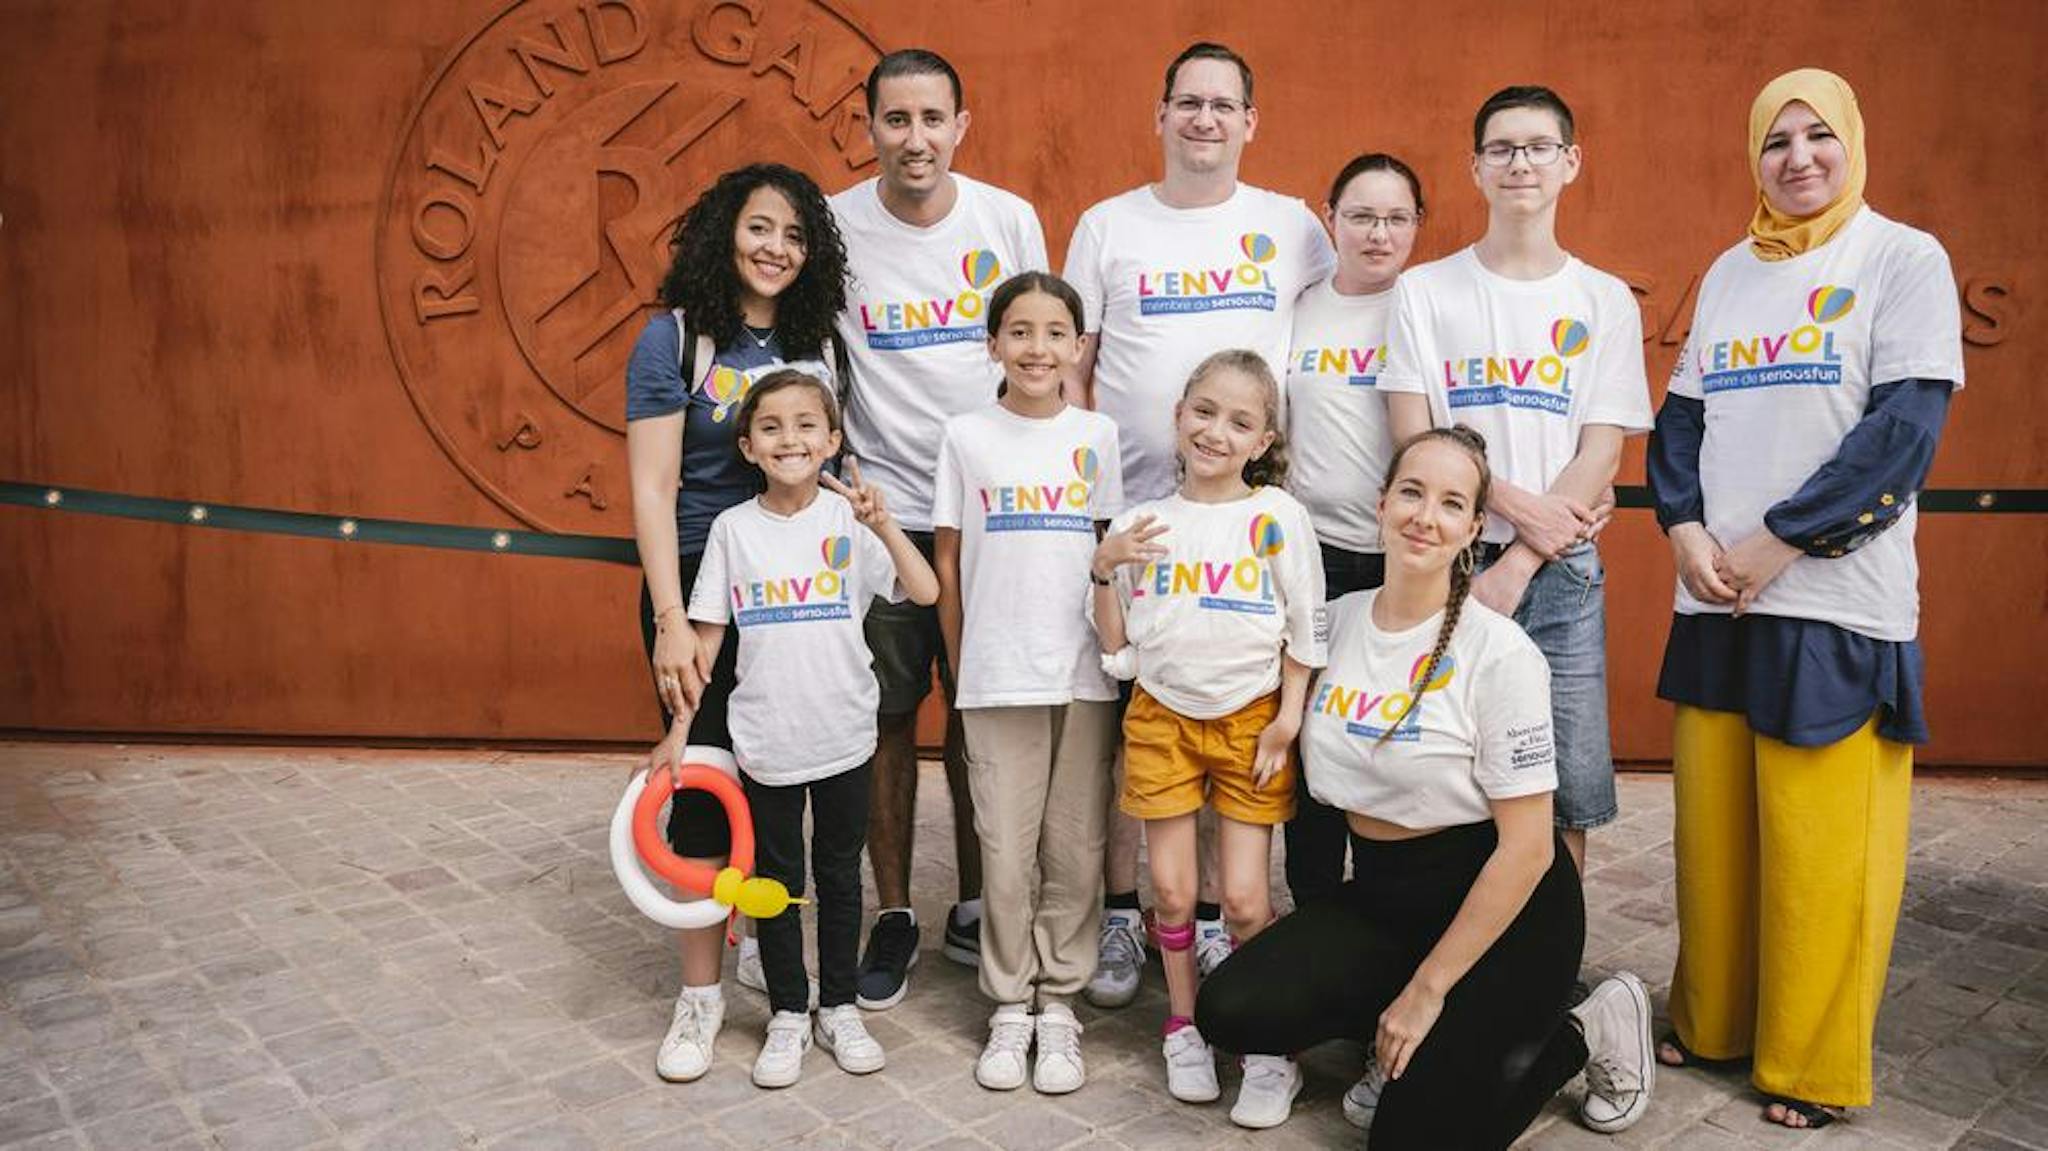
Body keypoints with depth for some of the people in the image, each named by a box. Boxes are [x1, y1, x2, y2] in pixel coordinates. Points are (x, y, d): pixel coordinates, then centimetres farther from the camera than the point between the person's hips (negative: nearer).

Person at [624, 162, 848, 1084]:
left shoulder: (818, 342, 6)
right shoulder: (674, 337, -6)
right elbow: (652, 490, -10)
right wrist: (669, 622, -16)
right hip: (702, 587, -4)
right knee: (706, 775, 1)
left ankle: (769, 944, 32)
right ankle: (701, 991, 16)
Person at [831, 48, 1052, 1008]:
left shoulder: (1010, 220, 1)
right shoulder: (834, 226, -3)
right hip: (880, 509, -1)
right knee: (888, 719, 5)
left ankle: (974, 908, 26)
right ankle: (893, 917, 21)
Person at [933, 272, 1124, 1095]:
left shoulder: (1096, 434, 5)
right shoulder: (966, 437, 2)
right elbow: (947, 563, 5)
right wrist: (959, 667, 5)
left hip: (1085, 673, 1)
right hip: (997, 677, -1)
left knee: (1075, 850, 7)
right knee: (1006, 852, 4)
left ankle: (1059, 1003, 22)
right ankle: (1010, 1006, 20)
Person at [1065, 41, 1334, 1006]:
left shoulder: (1292, 226, 8)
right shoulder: (1106, 226, 6)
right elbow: (1071, 369, 7)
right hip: (1127, 516, 0)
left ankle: (1208, 915, 20)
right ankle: (1121, 914, 18)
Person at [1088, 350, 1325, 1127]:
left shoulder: (1275, 515, -4)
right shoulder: (1141, 524, 1)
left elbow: (1305, 630, -1)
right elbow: (1116, 644, 4)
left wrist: (1288, 721, -7)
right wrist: (1104, 570, -10)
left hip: (1251, 720, -2)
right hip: (1162, 719, 2)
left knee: (1245, 900, -1)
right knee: (1172, 892, 7)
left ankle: (1270, 1048, 20)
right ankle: (1184, 1027, 30)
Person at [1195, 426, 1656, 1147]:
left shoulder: (1498, 651, -17)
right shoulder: (1339, 618, 0)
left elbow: (1527, 846, -17)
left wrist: (1427, 989, -15)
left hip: (1501, 907, -5)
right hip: (1380, 895, 5)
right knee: (1231, 1011, -15)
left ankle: (1590, 1033, 11)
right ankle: (1400, 1035, 10)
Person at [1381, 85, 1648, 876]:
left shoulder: (1605, 300, 6)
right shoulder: (1425, 291, 5)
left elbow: (1601, 455, -1)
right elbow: (1415, 439, -3)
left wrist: (1515, 569, -11)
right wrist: (1519, 506, -13)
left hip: (1561, 572, 1)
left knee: (1568, 787, 2)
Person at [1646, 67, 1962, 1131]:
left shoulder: (1903, 258, 0)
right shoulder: (1730, 273, 15)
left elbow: (1904, 428, -10)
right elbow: (1679, 418, 12)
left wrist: (1773, 544, -15)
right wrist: (1686, 531, -6)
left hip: (1835, 606, -4)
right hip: (1716, 601, 5)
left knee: (1823, 851, -1)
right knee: (1712, 832, 9)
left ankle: (1813, 1066, 15)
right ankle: (1711, 1024, 26)